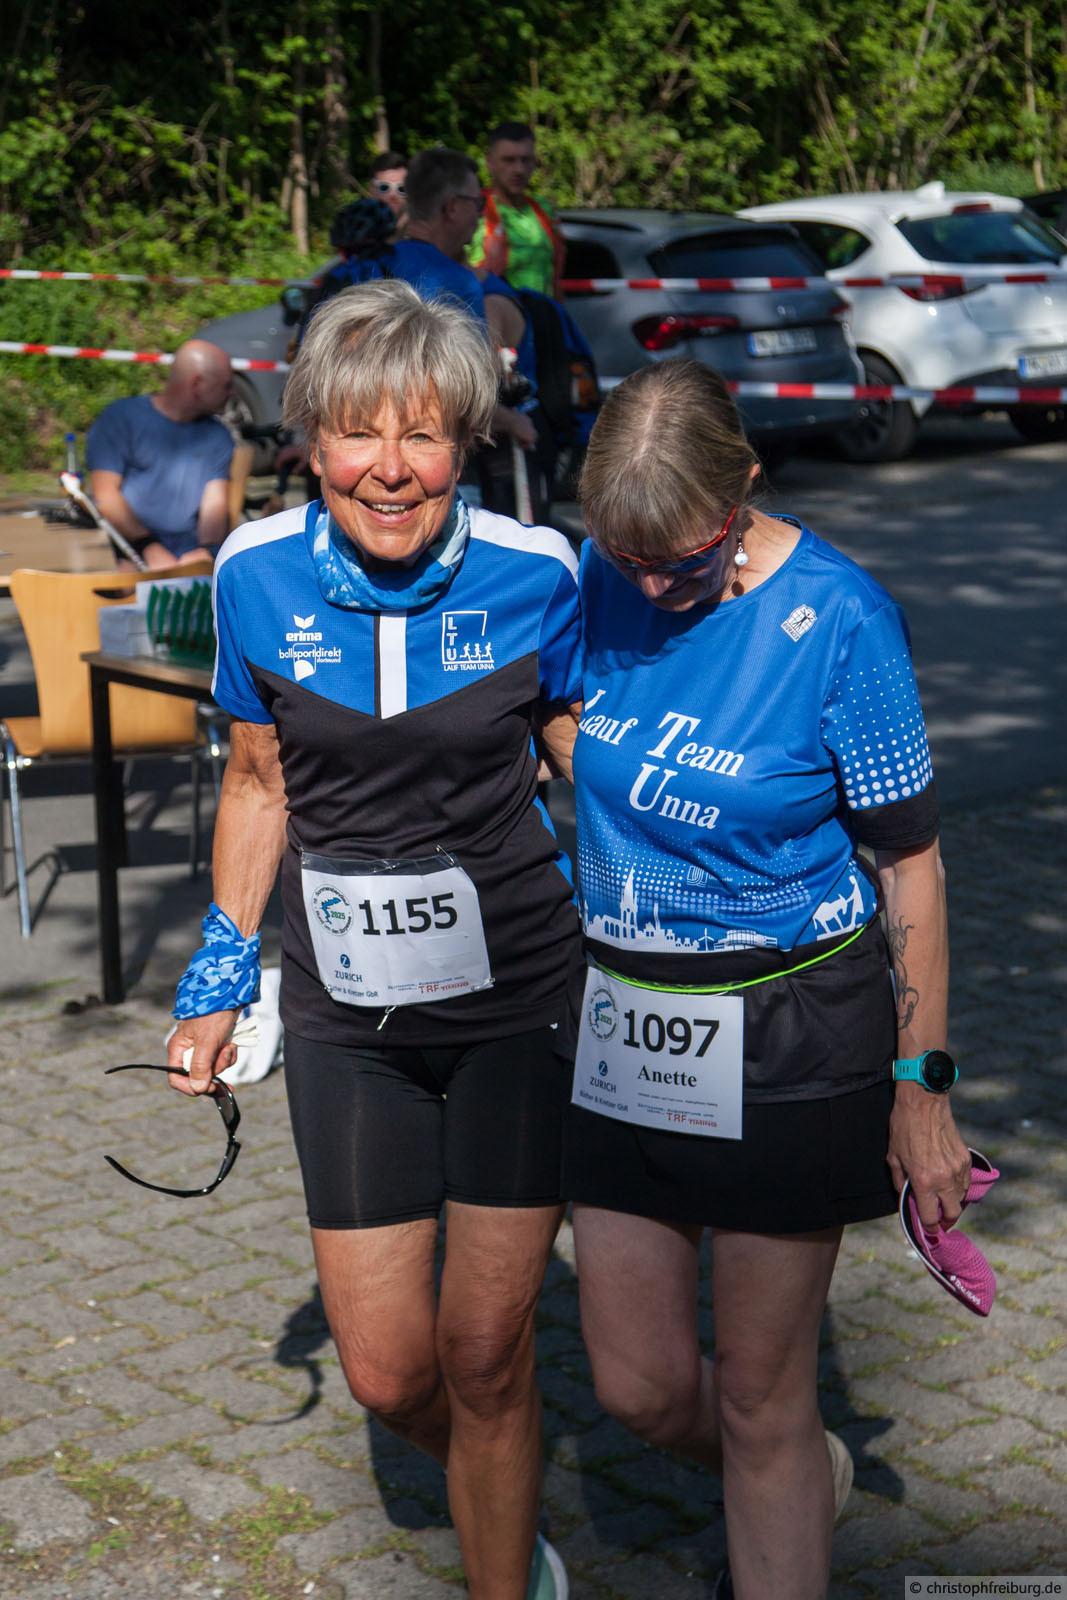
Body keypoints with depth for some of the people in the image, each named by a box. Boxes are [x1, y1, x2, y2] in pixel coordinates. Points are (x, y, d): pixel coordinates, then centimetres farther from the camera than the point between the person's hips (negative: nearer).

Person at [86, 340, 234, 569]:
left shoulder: (217, 436, 16)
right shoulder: (120, 418, 3)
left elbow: (215, 503, 5)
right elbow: (105, 494, -6)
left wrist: (208, 550, -16)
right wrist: (150, 547, -18)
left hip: (187, 559, 5)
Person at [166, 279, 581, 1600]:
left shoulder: (532, 575, -11)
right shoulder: (259, 576, -6)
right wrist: (222, 972, 9)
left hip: (518, 998, -2)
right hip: (347, 1018, 2)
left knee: (485, 1354, 2)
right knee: (386, 1373, 6)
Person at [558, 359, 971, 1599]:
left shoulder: (837, 616, -15)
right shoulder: (598, 578, -3)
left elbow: (907, 856, -9)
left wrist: (919, 1081, -8)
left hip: (788, 1036, -5)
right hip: (619, 1025, 5)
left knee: (758, 1398, 6)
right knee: (637, 1388, 13)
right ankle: (807, 1484, 45)